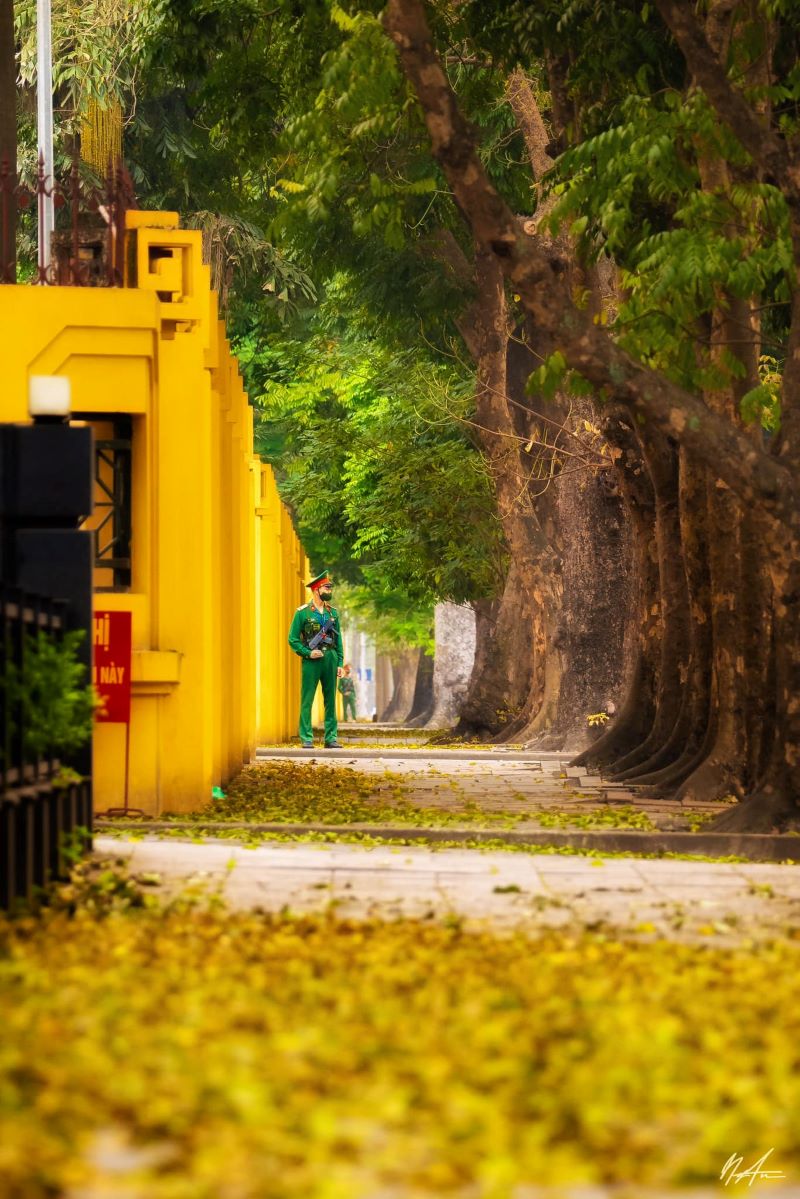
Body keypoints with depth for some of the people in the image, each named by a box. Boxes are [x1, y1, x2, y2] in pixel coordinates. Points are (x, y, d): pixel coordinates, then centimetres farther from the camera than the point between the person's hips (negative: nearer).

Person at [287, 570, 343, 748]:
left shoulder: (333, 613, 12)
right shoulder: (303, 612, -2)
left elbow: (338, 639, 14)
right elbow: (293, 639, -3)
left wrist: (340, 663, 7)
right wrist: (308, 653, -14)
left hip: (330, 659, 5)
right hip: (311, 660, -5)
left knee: (330, 700, 6)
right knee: (307, 700, -4)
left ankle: (331, 738, 9)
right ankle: (306, 739, -2)